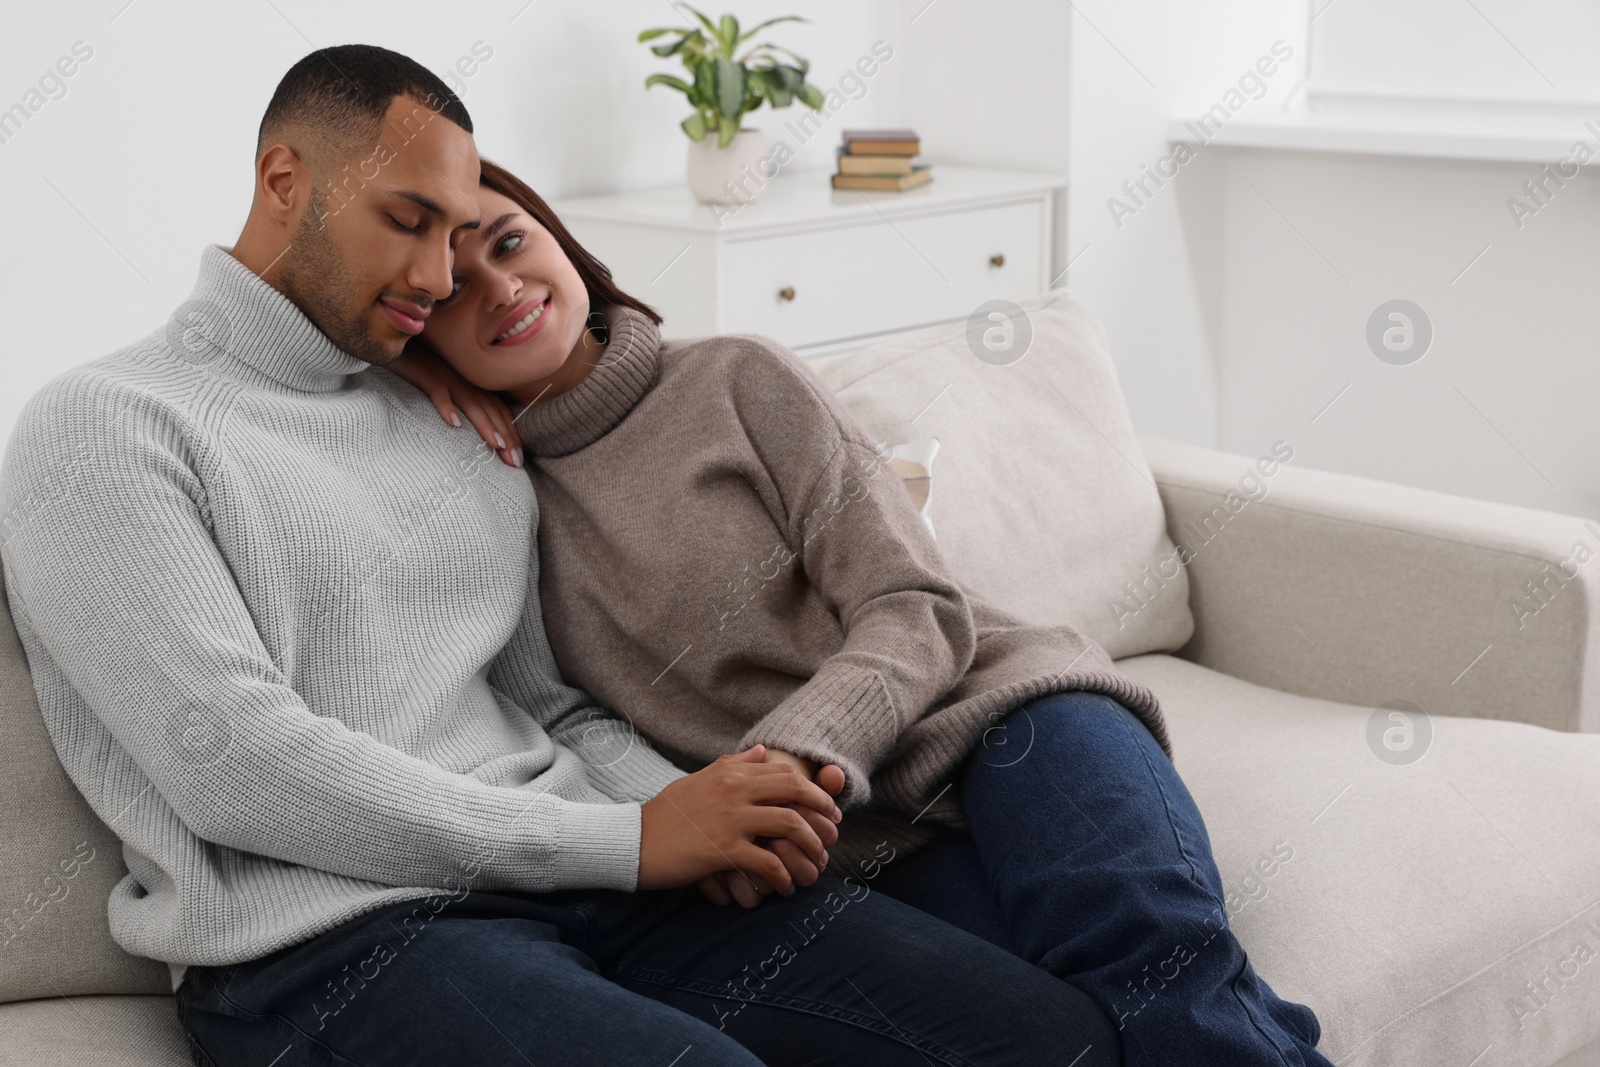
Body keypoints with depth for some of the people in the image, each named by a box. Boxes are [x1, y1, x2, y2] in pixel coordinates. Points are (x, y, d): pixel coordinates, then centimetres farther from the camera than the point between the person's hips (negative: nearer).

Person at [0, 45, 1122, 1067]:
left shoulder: (464, 428, 22)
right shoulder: (102, 429, 0)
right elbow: (236, 768, -12)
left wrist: (704, 814, -2)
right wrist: (632, 837, -12)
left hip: (596, 890, 6)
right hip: (335, 941, -6)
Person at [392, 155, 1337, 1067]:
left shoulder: (740, 380, 6)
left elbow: (918, 616, -2)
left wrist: (794, 750, -21)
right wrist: (404, 376, 5)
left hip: (996, 716, -1)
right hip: (865, 841, 1)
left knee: (1148, 948, -34)